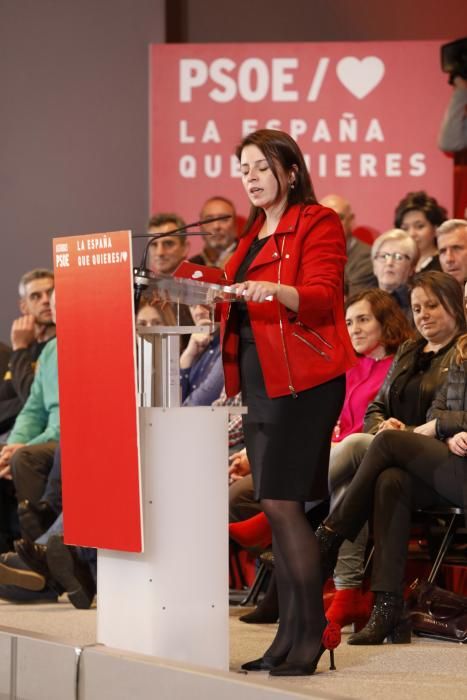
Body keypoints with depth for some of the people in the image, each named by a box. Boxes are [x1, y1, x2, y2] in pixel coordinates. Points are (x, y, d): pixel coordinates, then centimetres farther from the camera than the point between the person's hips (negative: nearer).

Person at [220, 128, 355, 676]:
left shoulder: (318, 223, -5)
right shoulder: (253, 234, 19)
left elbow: (319, 298, -18)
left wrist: (275, 291, -35)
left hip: (302, 379, -8)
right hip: (257, 380, 8)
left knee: (281, 502, -13)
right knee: (276, 507, 7)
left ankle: (313, 632, -7)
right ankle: (289, 636, 10)